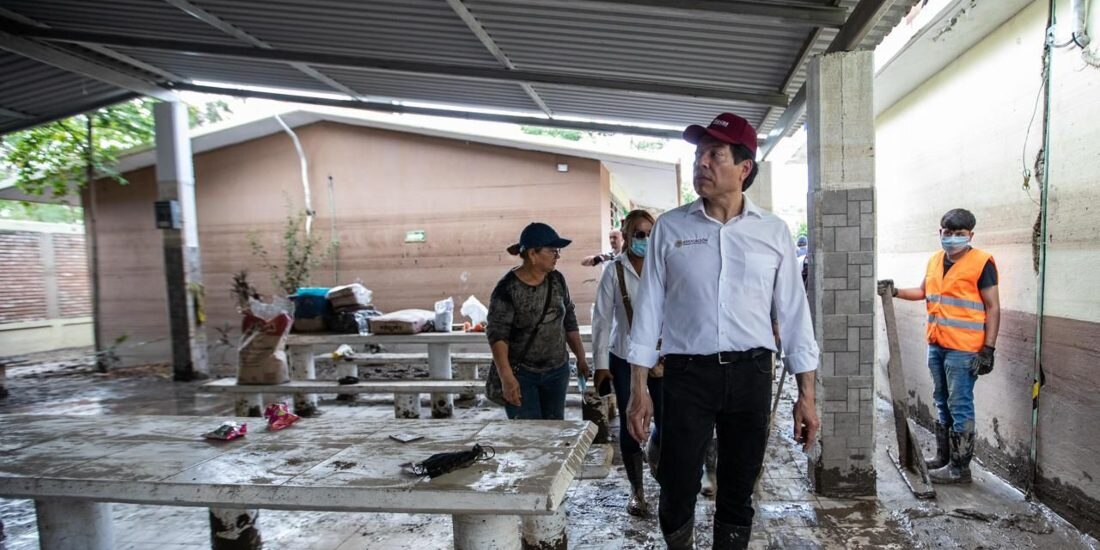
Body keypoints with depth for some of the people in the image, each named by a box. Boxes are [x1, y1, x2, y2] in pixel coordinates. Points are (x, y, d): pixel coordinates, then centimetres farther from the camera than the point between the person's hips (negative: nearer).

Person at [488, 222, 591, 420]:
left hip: (557, 371, 5)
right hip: (521, 375, -5)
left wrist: (581, 358, 13)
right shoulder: (508, 288, -16)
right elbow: (497, 335, -18)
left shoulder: (557, 280, 2)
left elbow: (569, 321, 12)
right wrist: (506, 377, -25)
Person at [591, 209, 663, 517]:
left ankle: (653, 454, 33)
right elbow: (602, 318, -3)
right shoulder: (614, 270, -5)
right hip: (624, 358, -1)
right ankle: (637, 490, 26)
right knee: (630, 424, 8)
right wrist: (600, 363, -5)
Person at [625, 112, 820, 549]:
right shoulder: (669, 228, 1)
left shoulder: (773, 232, 3)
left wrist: (806, 395, 3)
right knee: (677, 492, 4)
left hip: (750, 374, 1)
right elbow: (649, 309, 1)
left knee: (738, 495, 13)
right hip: (687, 373, -1)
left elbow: (794, 314, 6)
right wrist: (638, 389, -2)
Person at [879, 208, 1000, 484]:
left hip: (963, 348, -7)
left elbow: (993, 308, -9)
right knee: (942, 404, 16)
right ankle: (943, 458, 28)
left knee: (960, 407, -2)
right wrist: (896, 291, 9)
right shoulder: (935, 260, 11)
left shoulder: (981, 262, -9)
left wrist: (988, 349, -14)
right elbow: (923, 292, 25)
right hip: (936, 345, 7)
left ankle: (960, 467, 8)